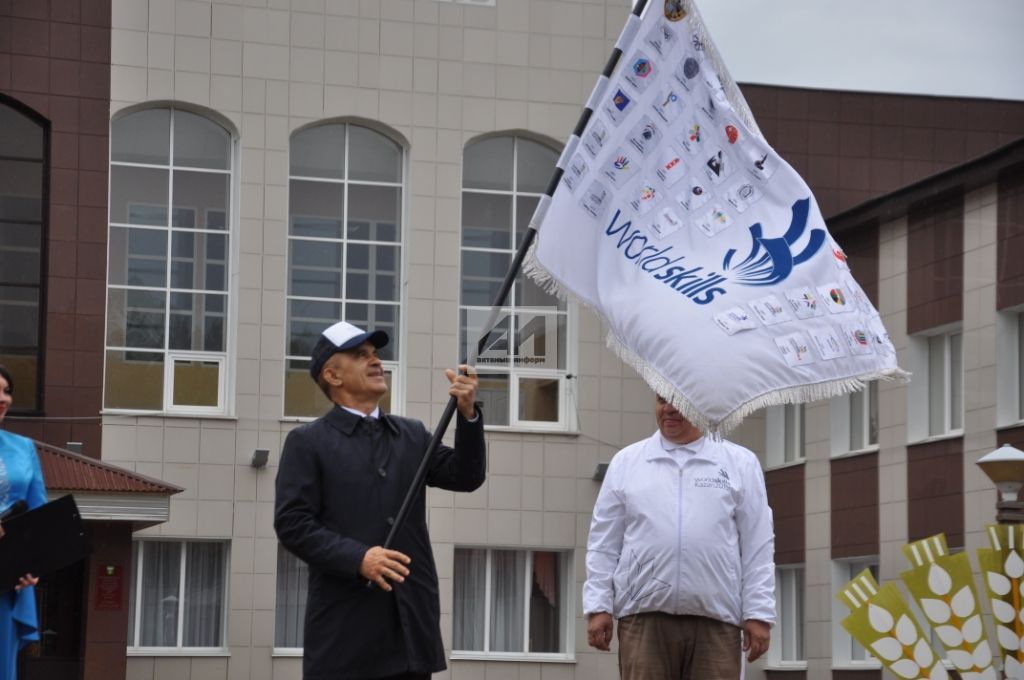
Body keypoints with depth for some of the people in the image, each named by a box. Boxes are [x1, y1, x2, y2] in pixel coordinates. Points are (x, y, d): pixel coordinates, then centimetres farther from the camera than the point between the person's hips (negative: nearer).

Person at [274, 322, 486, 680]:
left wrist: (467, 414, -8)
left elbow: (466, 477, 7)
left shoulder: (413, 435, 18)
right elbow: (292, 523, -5)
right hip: (345, 624, -4)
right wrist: (357, 558, -19)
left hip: (411, 618, 4)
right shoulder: (308, 442, 4)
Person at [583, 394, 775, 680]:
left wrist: (759, 614, -1)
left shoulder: (740, 463, 10)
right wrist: (598, 607, 3)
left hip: (716, 621, 0)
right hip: (644, 619, 0)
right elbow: (603, 544, 12)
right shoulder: (626, 462, 12)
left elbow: (758, 547, 6)